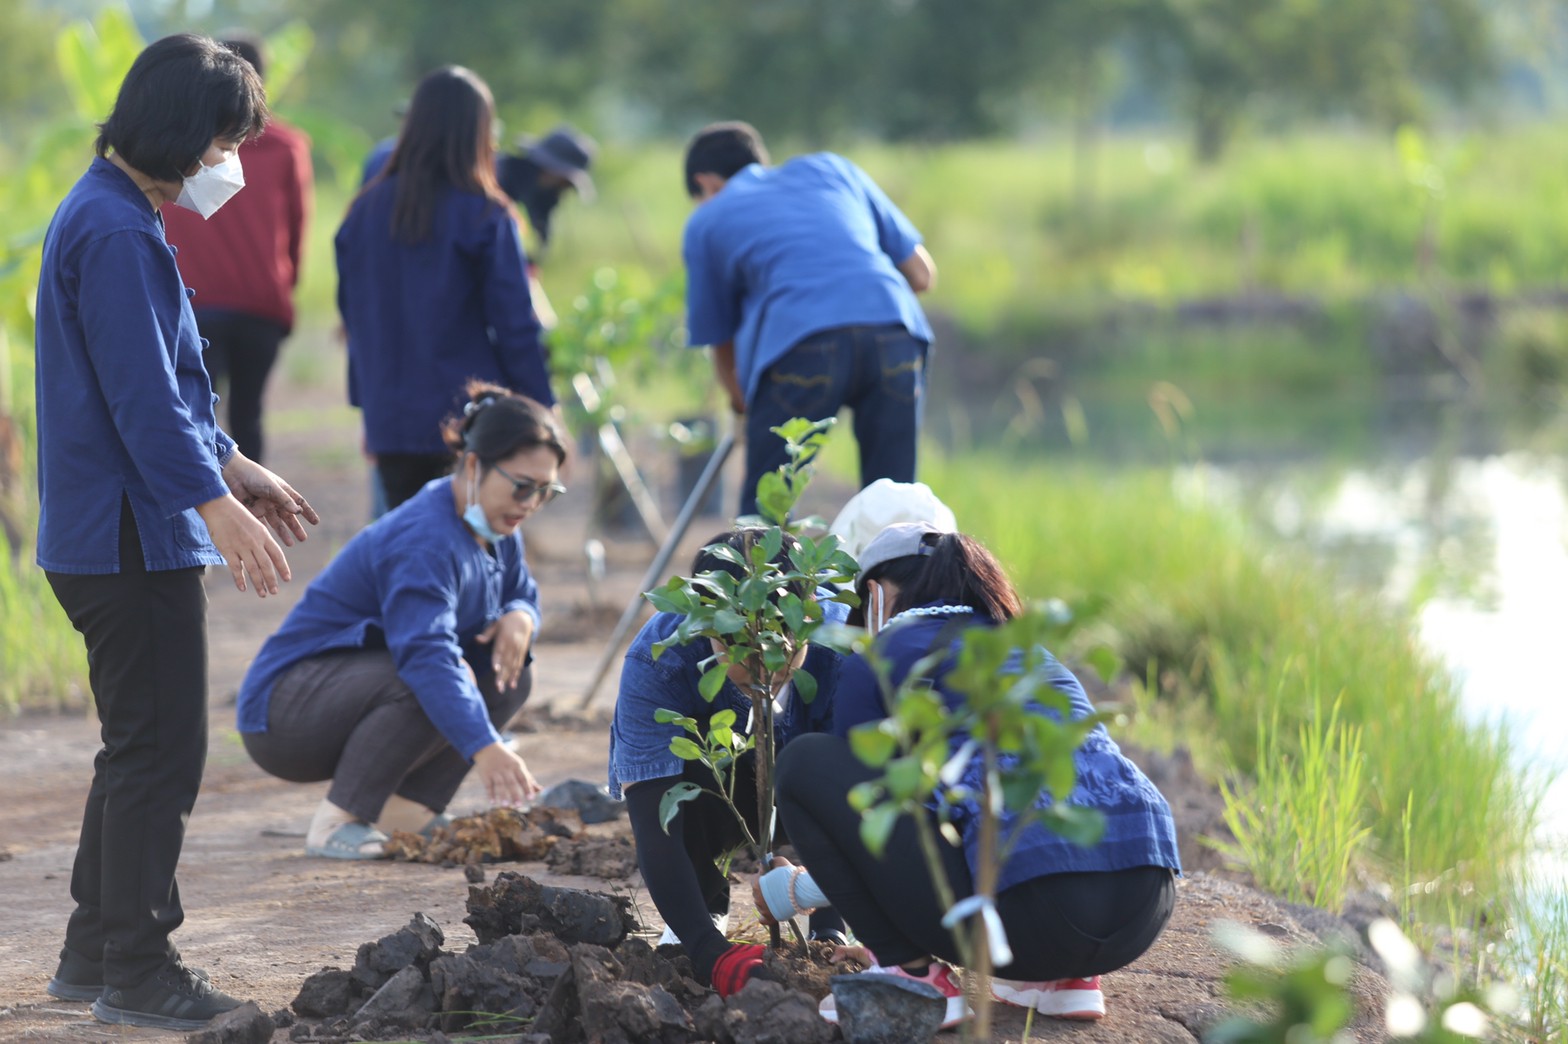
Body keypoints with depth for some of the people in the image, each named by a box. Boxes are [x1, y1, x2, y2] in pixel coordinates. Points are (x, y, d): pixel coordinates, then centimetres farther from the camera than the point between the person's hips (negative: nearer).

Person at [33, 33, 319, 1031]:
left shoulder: (113, 219, 17)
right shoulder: (115, 232, -18)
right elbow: (142, 395, -23)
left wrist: (230, 463, 25)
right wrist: (214, 503, -26)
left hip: (119, 535, 11)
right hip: (133, 537, -11)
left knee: (143, 749, 17)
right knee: (160, 751, -5)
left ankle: (97, 951, 23)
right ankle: (136, 970, 0)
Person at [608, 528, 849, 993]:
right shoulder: (656, 661, -35)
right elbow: (653, 827, -39)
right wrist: (711, 954, -51)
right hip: (709, 800, -1)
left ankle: (830, 927, -5)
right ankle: (708, 906, -4)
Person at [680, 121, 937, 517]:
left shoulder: (706, 221, 25)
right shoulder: (831, 168, 30)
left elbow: (722, 347, 28)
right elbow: (922, 274, 28)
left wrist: (744, 402, 46)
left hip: (799, 343, -2)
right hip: (894, 333, 2)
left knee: (763, 513, 10)